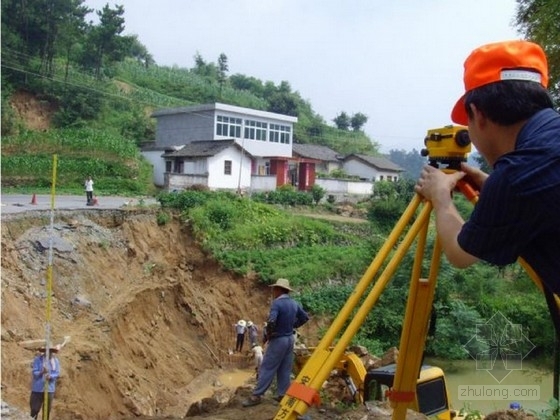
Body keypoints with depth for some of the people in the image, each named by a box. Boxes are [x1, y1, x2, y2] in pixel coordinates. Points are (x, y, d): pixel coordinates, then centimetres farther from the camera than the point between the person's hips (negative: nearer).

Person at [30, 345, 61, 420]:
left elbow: (57, 373, -1)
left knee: (48, 410, 7)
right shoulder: (38, 359, -6)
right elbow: (34, 373, -10)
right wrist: (42, 372, -29)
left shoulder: (56, 360, 4)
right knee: (35, 410, -1)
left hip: (50, 389, 3)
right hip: (38, 389, -3)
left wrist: (50, 376, -21)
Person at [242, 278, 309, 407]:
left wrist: (269, 334, -14)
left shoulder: (277, 303, -19)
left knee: (267, 368, -2)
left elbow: (271, 321, -31)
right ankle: (283, 394, 16)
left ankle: (256, 395, 2)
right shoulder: (294, 303, 6)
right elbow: (305, 317, 17)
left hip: (278, 340, -7)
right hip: (290, 338, 7)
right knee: (285, 369, 12)